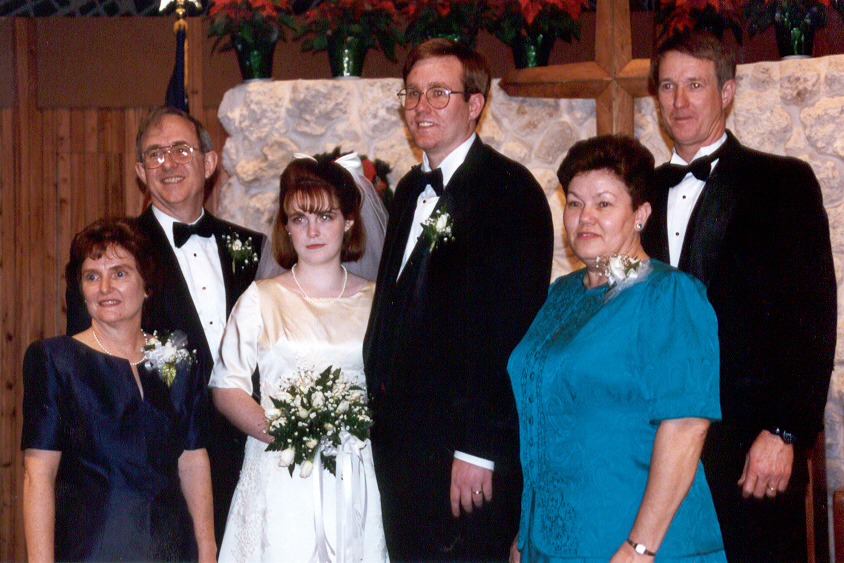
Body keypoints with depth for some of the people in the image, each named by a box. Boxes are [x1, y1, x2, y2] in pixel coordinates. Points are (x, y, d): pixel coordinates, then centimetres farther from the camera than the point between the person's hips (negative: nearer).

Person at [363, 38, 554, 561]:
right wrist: (380, 411, 11)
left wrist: (478, 450, -20)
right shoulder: (412, 189, 16)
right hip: (401, 444, 8)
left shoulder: (510, 189, -11)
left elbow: (515, 328, -17)